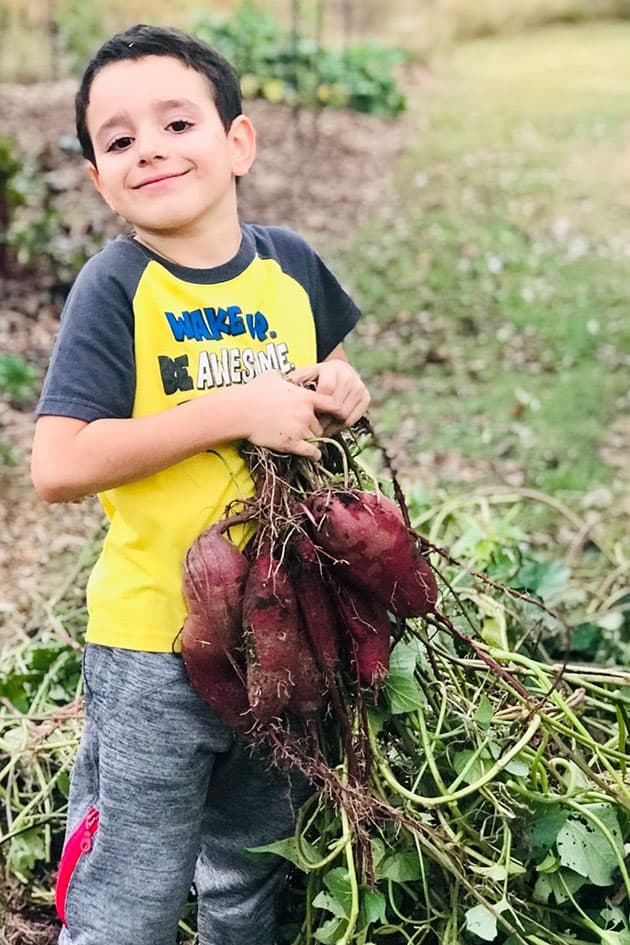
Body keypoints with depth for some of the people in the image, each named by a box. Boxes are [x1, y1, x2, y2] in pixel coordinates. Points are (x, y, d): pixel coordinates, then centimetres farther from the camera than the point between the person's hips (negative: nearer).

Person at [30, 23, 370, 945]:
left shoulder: (291, 264, 0)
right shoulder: (116, 287, -14)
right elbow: (58, 467, -24)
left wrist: (342, 389, -5)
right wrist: (238, 409, -26)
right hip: (154, 644, -4)